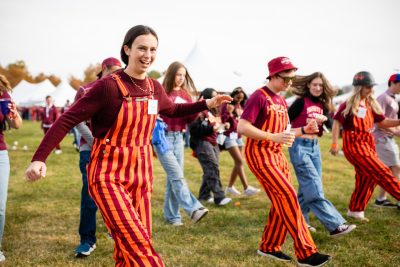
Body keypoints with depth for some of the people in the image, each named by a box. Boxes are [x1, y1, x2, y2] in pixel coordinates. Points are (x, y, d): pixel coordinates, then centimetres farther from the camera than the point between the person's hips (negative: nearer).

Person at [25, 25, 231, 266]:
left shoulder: (155, 88, 4)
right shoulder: (108, 86, -16)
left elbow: (173, 110, 27)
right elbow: (67, 121, -17)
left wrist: (206, 104, 16)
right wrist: (39, 159, -26)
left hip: (141, 174, 6)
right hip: (109, 175, -6)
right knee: (139, 245, -15)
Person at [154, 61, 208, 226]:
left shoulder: (186, 94, 10)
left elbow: (189, 119, 9)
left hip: (178, 137, 6)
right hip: (163, 137, -6)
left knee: (174, 177, 7)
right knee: (177, 175, -12)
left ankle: (171, 215, 13)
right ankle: (193, 209, -18)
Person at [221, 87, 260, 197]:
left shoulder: (241, 107, 13)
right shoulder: (226, 105, -7)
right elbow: (222, 120, -11)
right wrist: (228, 113, -25)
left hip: (239, 136, 8)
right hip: (229, 136, -8)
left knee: (238, 163, 7)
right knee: (240, 161, -15)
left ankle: (230, 187, 19)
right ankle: (246, 188, -18)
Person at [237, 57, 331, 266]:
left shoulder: (281, 101, 15)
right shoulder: (259, 97, -13)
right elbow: (242, 127, -22)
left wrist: (304, 130, 5)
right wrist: (273, 137, -26)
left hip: (277, 154, 9)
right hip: (259, 154, -9)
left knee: (282, 201, 9)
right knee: (289, 197, -15)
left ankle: (269, 246, 24)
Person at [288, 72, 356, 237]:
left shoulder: (322, 105, 10)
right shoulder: (301, 102, -9)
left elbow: (330, 125, 1)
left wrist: (324, 118, -17)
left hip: (314, 146, 8)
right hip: (300, 146, -8)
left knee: (307, 187, 10)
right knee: (314, 189, -9)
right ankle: (335, 225, -12)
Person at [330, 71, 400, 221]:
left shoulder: (371, 105, 9)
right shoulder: (349, 105, -9)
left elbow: (383, 122, 10)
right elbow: (337, 123, -9)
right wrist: (334, 144, -15)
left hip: (368, 143, 7)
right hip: (353, 144, -7)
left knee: (366, 178, 10)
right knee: (381, 172, -10)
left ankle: (355, 211, 21)